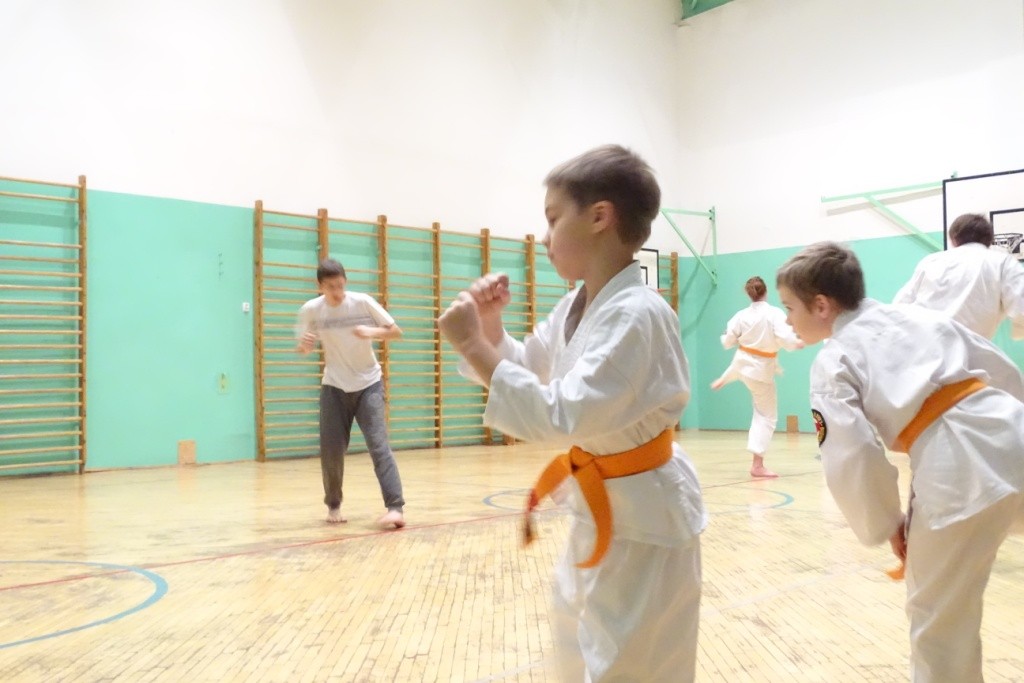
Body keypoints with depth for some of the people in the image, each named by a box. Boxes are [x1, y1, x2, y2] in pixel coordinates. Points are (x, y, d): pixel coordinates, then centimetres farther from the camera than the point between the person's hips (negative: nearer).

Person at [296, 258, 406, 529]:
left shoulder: (363, 302, -12)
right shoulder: (310, 310, -8)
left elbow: (396, 332, -7)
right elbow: (305, 349, 2)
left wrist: (373, 332, -27)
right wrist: (304, 344, -22)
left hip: (368, 384, -2)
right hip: (334, 387, 2)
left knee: (379, 444, -14)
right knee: (331, 449, 2)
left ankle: (396, 508, -17)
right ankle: (334, 505, 24)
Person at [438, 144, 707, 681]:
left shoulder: (637, 314, -27)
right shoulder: (575, 307, 3)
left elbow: (564, 416, -33)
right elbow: (523, 368, 13)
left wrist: (473, 346, -31)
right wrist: (490, 327, -6)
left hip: (642, 516, -9)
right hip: (598, 507, 10)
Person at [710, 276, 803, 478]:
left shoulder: (741, 315, -8)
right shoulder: (775, 314, -22)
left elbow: (727, 342, 0)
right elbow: (785, 339, -31)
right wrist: (797, 343, -8)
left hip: (742, 362, 5)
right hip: (762, 370, -5)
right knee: (766, 416, 3)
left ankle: (721, 382, 79)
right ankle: (757, 465, -1)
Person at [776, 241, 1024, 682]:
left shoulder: (833, 364, 3)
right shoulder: (920, 314, 19)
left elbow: (853, 460, -5)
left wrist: (886, 525, 9)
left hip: (962, 473, -6)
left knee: (938, 616, 12)